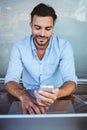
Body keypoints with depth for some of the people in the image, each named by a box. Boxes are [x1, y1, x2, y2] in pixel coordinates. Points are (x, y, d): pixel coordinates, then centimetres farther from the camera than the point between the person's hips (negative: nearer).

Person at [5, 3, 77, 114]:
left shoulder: (64, 46, -10)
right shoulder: (19, 47, -7)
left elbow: (70, 80, -19)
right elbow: (11, 80, -14)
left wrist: (57, 94, -43)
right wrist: (24, 96, -37)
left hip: (56, 99, 0)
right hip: (28, 96, 1)